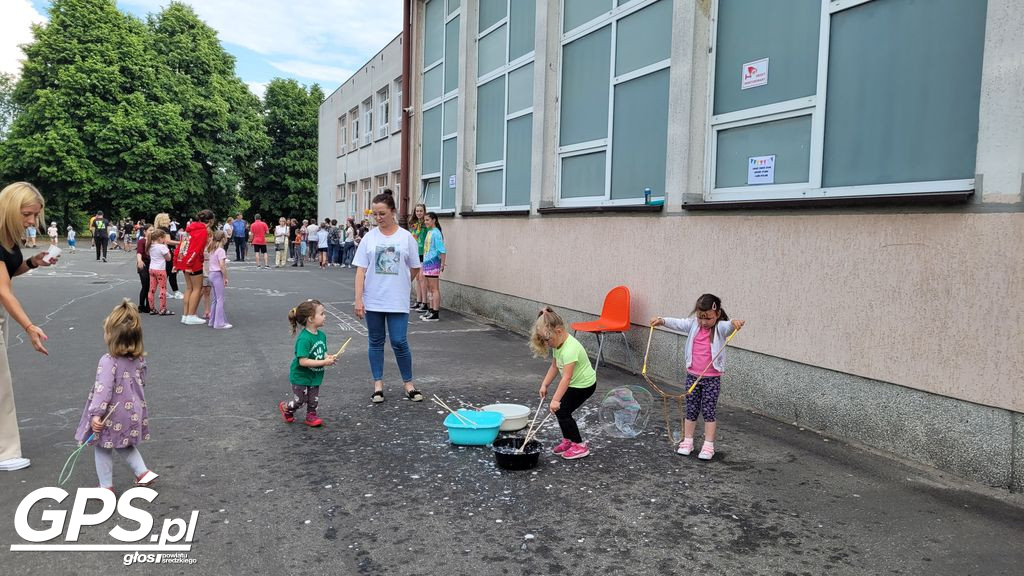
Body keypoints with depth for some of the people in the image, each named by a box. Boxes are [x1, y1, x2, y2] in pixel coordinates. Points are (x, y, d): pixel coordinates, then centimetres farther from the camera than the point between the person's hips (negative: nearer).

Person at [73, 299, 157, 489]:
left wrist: (95, 414, -26)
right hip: (133, 412, 7)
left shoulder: (108, 361, -22)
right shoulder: (139, 359, -1)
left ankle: (106, 486, 19)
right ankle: (143, 472, 20)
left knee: (102, 448, 13)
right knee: (124, 445, 27)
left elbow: (103, 390, -27)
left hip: (112, 417, -6)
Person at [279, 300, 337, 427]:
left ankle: (311, 416, 36)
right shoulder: (304, 338, -30)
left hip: (315, 376, 6)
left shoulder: (321, 335, -4)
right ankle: (285, 408, 38)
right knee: (300, 400, 10)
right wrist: (324, 362, -31)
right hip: (301, 377, -6)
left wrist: (329, 357, -13)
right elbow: (303, 361, -33)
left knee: (314, 399, 15)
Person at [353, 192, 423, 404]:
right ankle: (378, 384, 21)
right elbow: (361, 269, -1)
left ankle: (408, 383, 15)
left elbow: (415, 269, 7)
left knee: (399, 342, -2)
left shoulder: (406, 237, -2)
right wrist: (358, 299, -7)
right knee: (376, 342, 10)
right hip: (373, 301, 2)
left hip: (397, 301, -2)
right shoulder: (369, 237, 0)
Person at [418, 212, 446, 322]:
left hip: (433, 263, -9)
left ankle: (435, 313, -3)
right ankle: (430, 310, 23)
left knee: (434, 288, -6)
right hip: (427, 262, 9)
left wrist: (442, 264, -23)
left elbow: (442, 250, -20)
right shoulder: (429, 232, 14)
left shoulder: (436, 233, -14)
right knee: (429, 288, 15)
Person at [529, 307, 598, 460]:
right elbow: (555, 366, 8)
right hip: (574, 382, 9)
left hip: (584, 384, -9)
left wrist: (556, 399, -37)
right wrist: (544, 384, 1)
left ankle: (580, 445, 2)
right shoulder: (558, 343, -2)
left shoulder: (570, 349, -33)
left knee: (562, 411, -10)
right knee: (559, 409, 9)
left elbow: (566, 377, -36)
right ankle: (568, 440, 24)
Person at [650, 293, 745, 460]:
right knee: (691, 410, 12)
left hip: (712, 378, -3)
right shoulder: (693, 325, 1)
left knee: (708, 411, 3)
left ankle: (708, 446, 13)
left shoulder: (720, 328, -10)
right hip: (692, 376, 4)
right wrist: (662, 321, -25)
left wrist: (734, 323, -54)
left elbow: (728, 326, -31)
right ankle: (687, 441, 24)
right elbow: (677, 323, -7)